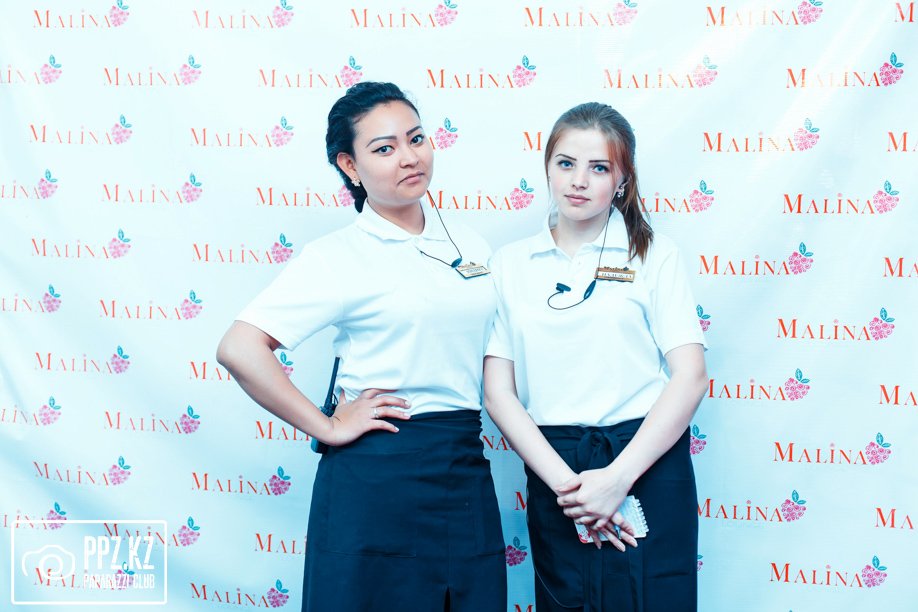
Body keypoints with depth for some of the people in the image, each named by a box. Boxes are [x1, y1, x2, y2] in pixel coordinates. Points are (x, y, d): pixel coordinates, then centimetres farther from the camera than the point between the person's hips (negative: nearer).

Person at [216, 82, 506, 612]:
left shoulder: (472, 246, 11)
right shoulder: (338, 258, -6)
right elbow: (239, 350, -16)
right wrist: (327, 428, -13)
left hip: (466, 478, 5)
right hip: (378, 478, -5)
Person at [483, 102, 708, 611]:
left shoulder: (653, 254, 2)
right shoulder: (511, 264, 7)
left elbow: (690, 376, -5)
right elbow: (498, 391, 1)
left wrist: (618, 477, -13)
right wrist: (563, 481, -11)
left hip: (646, 465, -1)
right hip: (552, 470, 2)